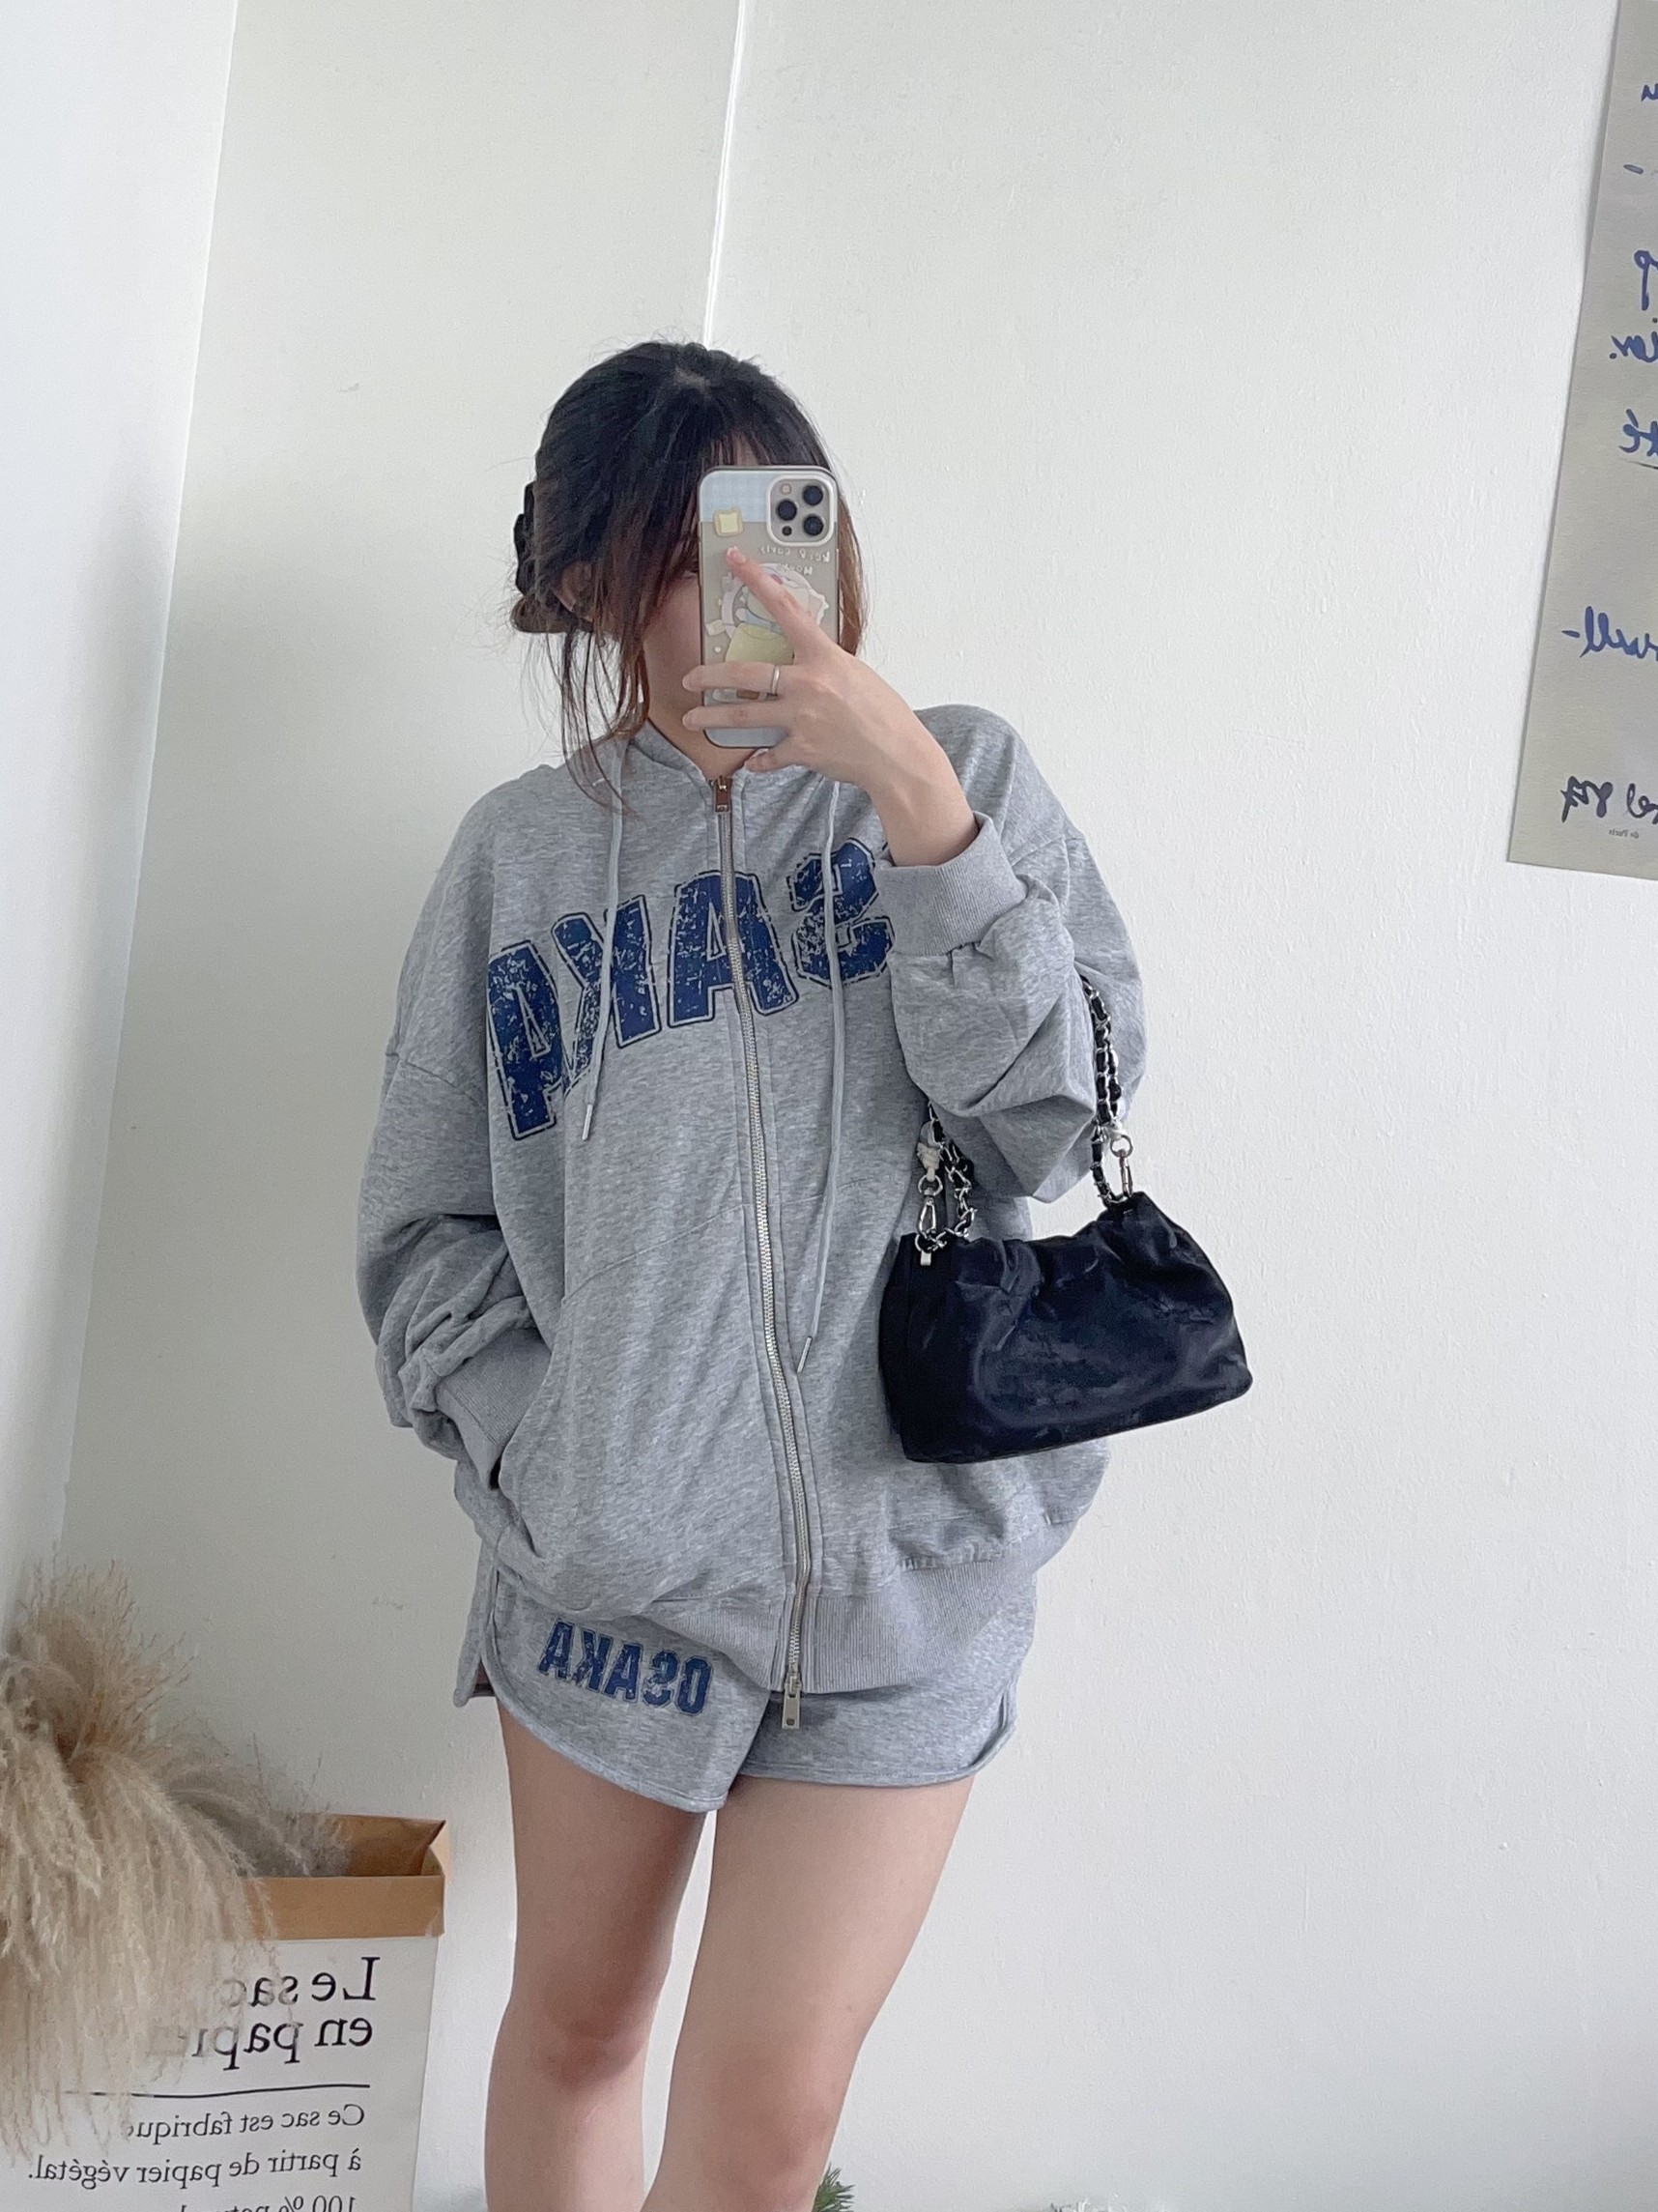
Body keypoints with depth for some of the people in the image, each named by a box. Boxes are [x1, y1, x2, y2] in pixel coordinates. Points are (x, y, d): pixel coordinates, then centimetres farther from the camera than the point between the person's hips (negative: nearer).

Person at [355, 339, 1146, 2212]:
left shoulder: (959, 779, 1)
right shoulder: (520, 851, 3)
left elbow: (1051, 1120, -11)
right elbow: (427, 1233, 6)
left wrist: (915, 805, -20)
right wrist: (549, 1467, -7)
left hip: (905, 1569, -1)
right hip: (603, 1566, 2)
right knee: (573, 2025, 19)